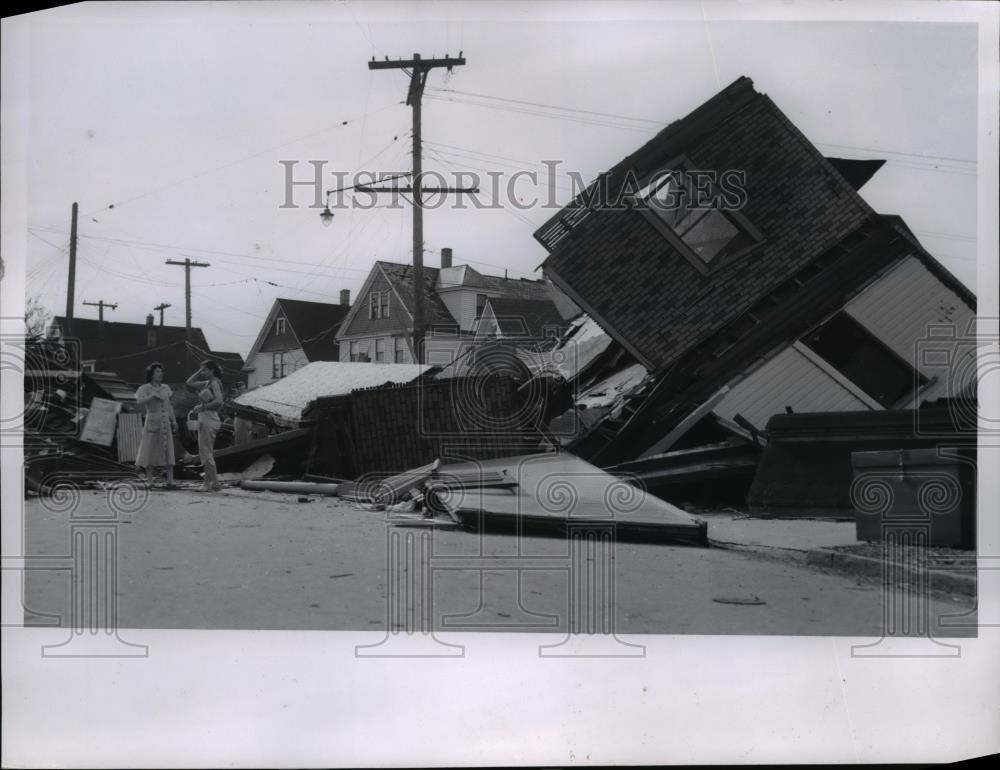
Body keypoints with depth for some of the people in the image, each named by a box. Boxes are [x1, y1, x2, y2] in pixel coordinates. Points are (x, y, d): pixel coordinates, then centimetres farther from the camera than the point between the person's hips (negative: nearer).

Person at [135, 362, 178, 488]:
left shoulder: (165, 388, 12)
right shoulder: (145, 388, -2)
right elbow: (140, 402, -16)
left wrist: (174, 421, 8)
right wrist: (153, 396, -23)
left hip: (165, 423, 4)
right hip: (152, 422, -4)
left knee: (168, 452, -2)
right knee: (150, 451, 0)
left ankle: (170, 481, -3)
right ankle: (150, 481, 7)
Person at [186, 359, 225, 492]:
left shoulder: (215, 383, -11)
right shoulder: (206, 383, 16)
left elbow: (218, 401, -23)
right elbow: (189, 383, 22)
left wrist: (202, 407, -17)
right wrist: (199, 371, 15)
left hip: (209, 420, -10)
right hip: (204, 420, 10)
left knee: (205, 452, -7)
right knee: (205, 453, 14)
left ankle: (212, 483, -4)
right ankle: (212, 482, 18)